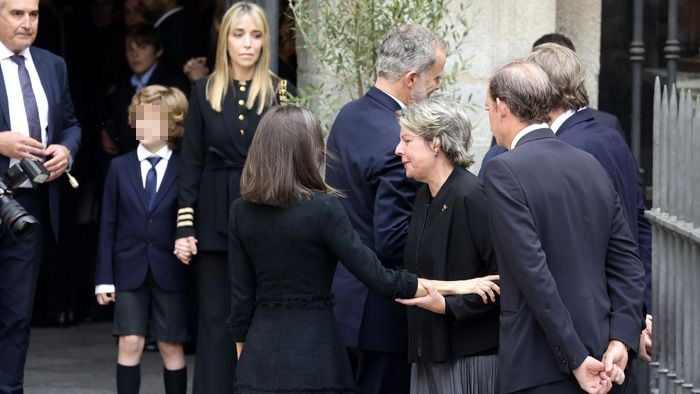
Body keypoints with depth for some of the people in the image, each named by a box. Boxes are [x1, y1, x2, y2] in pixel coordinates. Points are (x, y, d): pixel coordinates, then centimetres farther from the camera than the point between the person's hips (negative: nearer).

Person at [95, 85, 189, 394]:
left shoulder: (184, 170, -2)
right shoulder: (120, 167, 4)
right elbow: (108, 225, 4)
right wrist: (104, 277, 0)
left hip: (169, 272, -1)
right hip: (129, 269, 1)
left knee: (171, 346, 5)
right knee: (130, 343, -4)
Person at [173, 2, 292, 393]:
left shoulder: (278, 91, 2)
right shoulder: (205, 91, 5)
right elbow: (192, 163, 4)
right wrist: (185, 226, 0)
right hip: (215, 217, 1)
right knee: (216, 319, 4)